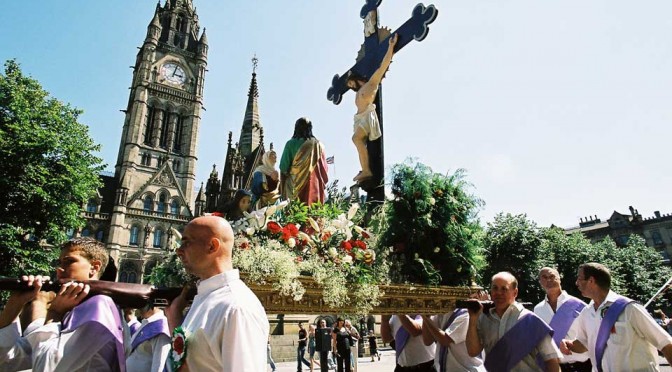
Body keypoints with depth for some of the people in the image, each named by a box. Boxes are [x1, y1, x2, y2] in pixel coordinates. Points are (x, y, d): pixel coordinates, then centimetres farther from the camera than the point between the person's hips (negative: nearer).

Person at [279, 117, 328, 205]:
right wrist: (322, 183, 18)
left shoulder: (290, 144, 0)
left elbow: (284, 167, 0)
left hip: (295, 185, -1)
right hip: (314, 184, 2)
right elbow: (324, 167, 7)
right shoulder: (318, 144, 5)